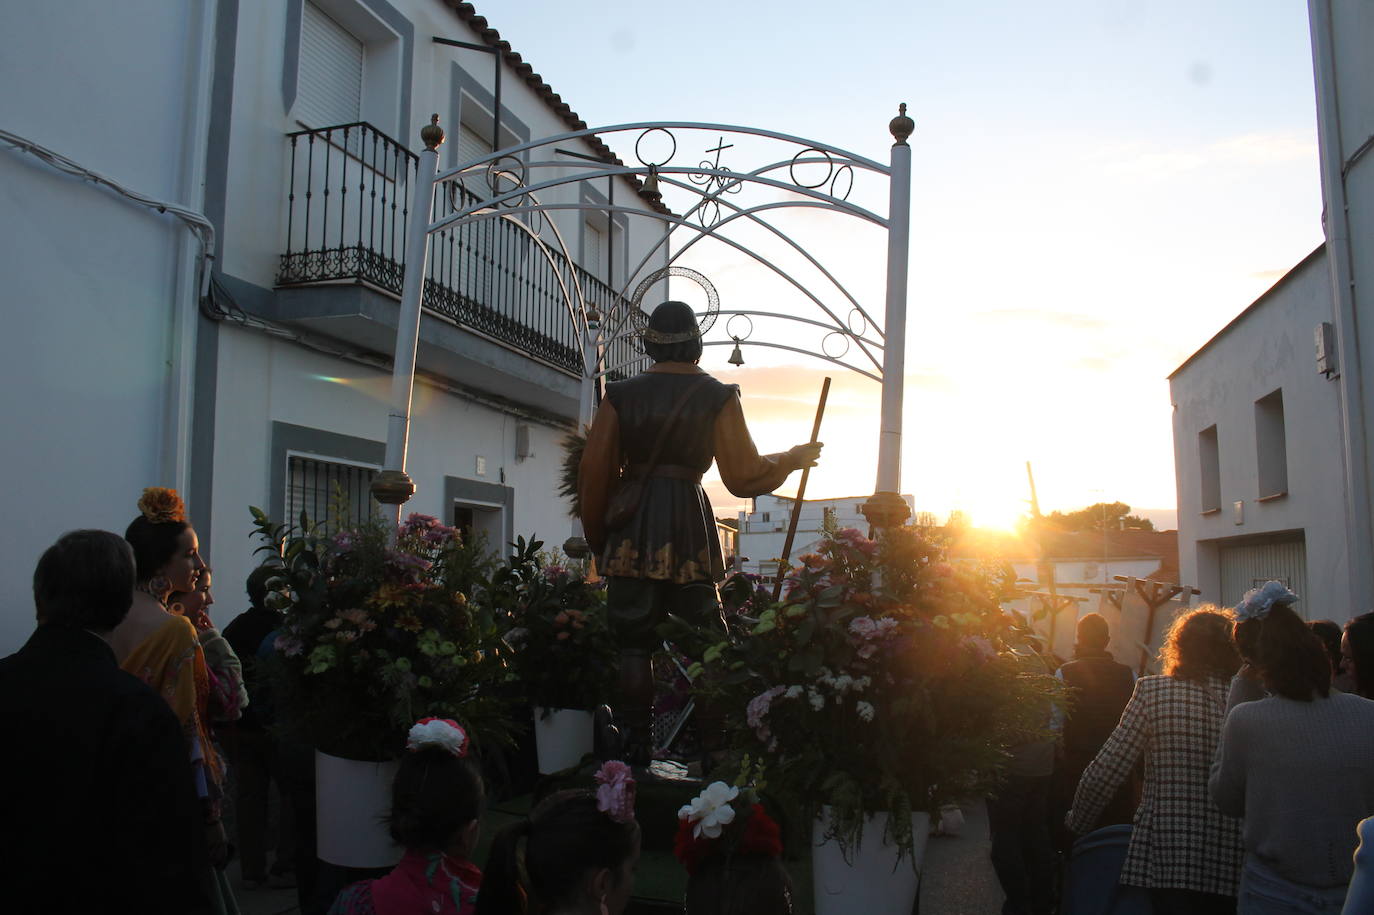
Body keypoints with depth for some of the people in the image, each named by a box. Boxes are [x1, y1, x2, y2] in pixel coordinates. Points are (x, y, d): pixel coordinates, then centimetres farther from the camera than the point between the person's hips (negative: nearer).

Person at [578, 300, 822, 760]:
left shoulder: (620, 395, 6)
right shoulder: (717, 395, 1)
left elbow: (593, 472, 4)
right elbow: (745, 475, -2)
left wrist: (597, 537, 16)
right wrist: (793, 459, 16)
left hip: (632, 529, 1)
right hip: (689, 523, -1)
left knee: (634, 642, 6)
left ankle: (636, 749, 8)